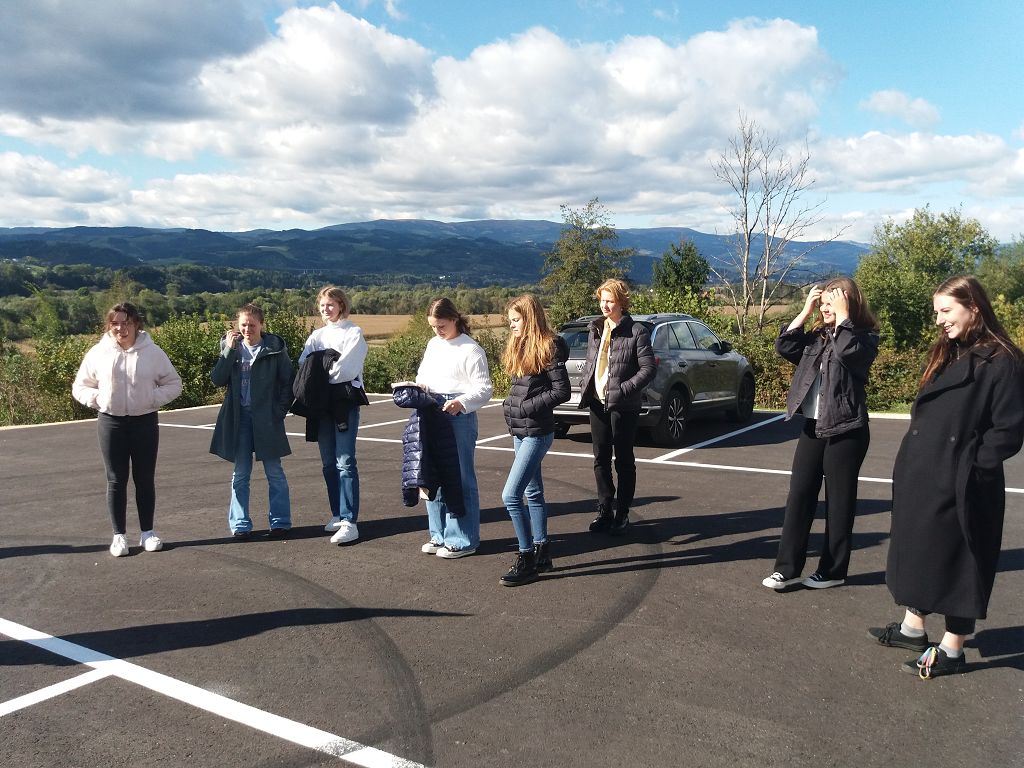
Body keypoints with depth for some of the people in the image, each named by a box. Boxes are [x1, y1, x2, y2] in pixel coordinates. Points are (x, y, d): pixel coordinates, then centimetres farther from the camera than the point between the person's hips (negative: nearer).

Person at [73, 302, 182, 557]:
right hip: (111, 422, 0)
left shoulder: (153, 352, -3)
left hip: (145, 421, 0)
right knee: (116, 480, 6)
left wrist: (153, 398, -14)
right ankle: (119, 535, 15)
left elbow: (173, 383, 3)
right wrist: (96, 398, -11)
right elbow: (79, 386, 9)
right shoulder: (98, 353, -1)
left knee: (145, 479, 8)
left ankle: (147, 532, 19)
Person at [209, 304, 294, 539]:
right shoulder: (230, 347, 4)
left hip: (266, 418, -2)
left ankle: (280, 522, 13)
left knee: (274, 472, 5)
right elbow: (218, 380, -6)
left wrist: (280, 411, -8)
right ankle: (240, 525, 16)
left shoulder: (275, 348, -4)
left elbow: (288, 382, 0)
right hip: (239, 416, 2)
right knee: (240, 474, 8)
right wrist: (229, 349, -14)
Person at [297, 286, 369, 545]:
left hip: (345, 400, -6)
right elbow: (303, 365, 4)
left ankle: (350, 522, -13)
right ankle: (337, 515, 21)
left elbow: (345, 369, -12)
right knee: (329, 463, 10)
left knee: (345, 462, -11)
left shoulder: (353, 333, -1)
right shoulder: (317, 336, 16)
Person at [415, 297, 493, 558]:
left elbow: (484, 389, -11)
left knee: (459, 478, -2)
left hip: (459, 417, -7)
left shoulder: (471, 350, -8)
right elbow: (423, 374, 25)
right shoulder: (433, 344, 15)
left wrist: (461, 402, -26)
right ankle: (440, 535, 24)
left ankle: (462, 540, 7)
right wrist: (419, 386, 3)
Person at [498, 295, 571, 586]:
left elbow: (562, 391, -16)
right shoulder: (518, 347, 12)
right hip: (520, 431, 9)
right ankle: (542, 553, 25)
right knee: (533, 492, 15)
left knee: (511, 495, -12)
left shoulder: (548, 347, -14)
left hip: (537, 432, -9)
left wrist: (527, 407, -16)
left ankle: (527, 559, -1)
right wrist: (511, 406, 3)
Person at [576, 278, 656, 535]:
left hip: (623, 407, -6)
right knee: (601, 460, 11)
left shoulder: (636, 331, -10)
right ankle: (605, 511, 22)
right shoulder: (595, 330, 10)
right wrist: (584, 384, 2)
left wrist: (623, 390, -21)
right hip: (597, 403, 6)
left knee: (624, 461, 6)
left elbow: (648, 368, -13)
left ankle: (621, 515, 16)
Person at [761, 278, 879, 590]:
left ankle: (832, 571, 16)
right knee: (799, 496, 4)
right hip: (812, 427, 6)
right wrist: (806, 310, -2)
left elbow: (847, 351, -27)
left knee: (839, 501, 5)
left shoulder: (865, 337, -6)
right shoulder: (816, 336, 10)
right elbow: (784, 347, -2)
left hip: (846, 430, -6)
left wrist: (843, 315, -17)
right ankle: (787, 568, 9)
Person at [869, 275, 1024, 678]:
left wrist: (970, 464, -13)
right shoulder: (944, 354, 11)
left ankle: (952, 650, 18)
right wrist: (912, 459, 8)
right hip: (918, 476, 8)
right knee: (916, 550, 17)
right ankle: (913, 627, 34)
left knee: (955, 561, 4)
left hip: (959, 487, -8)